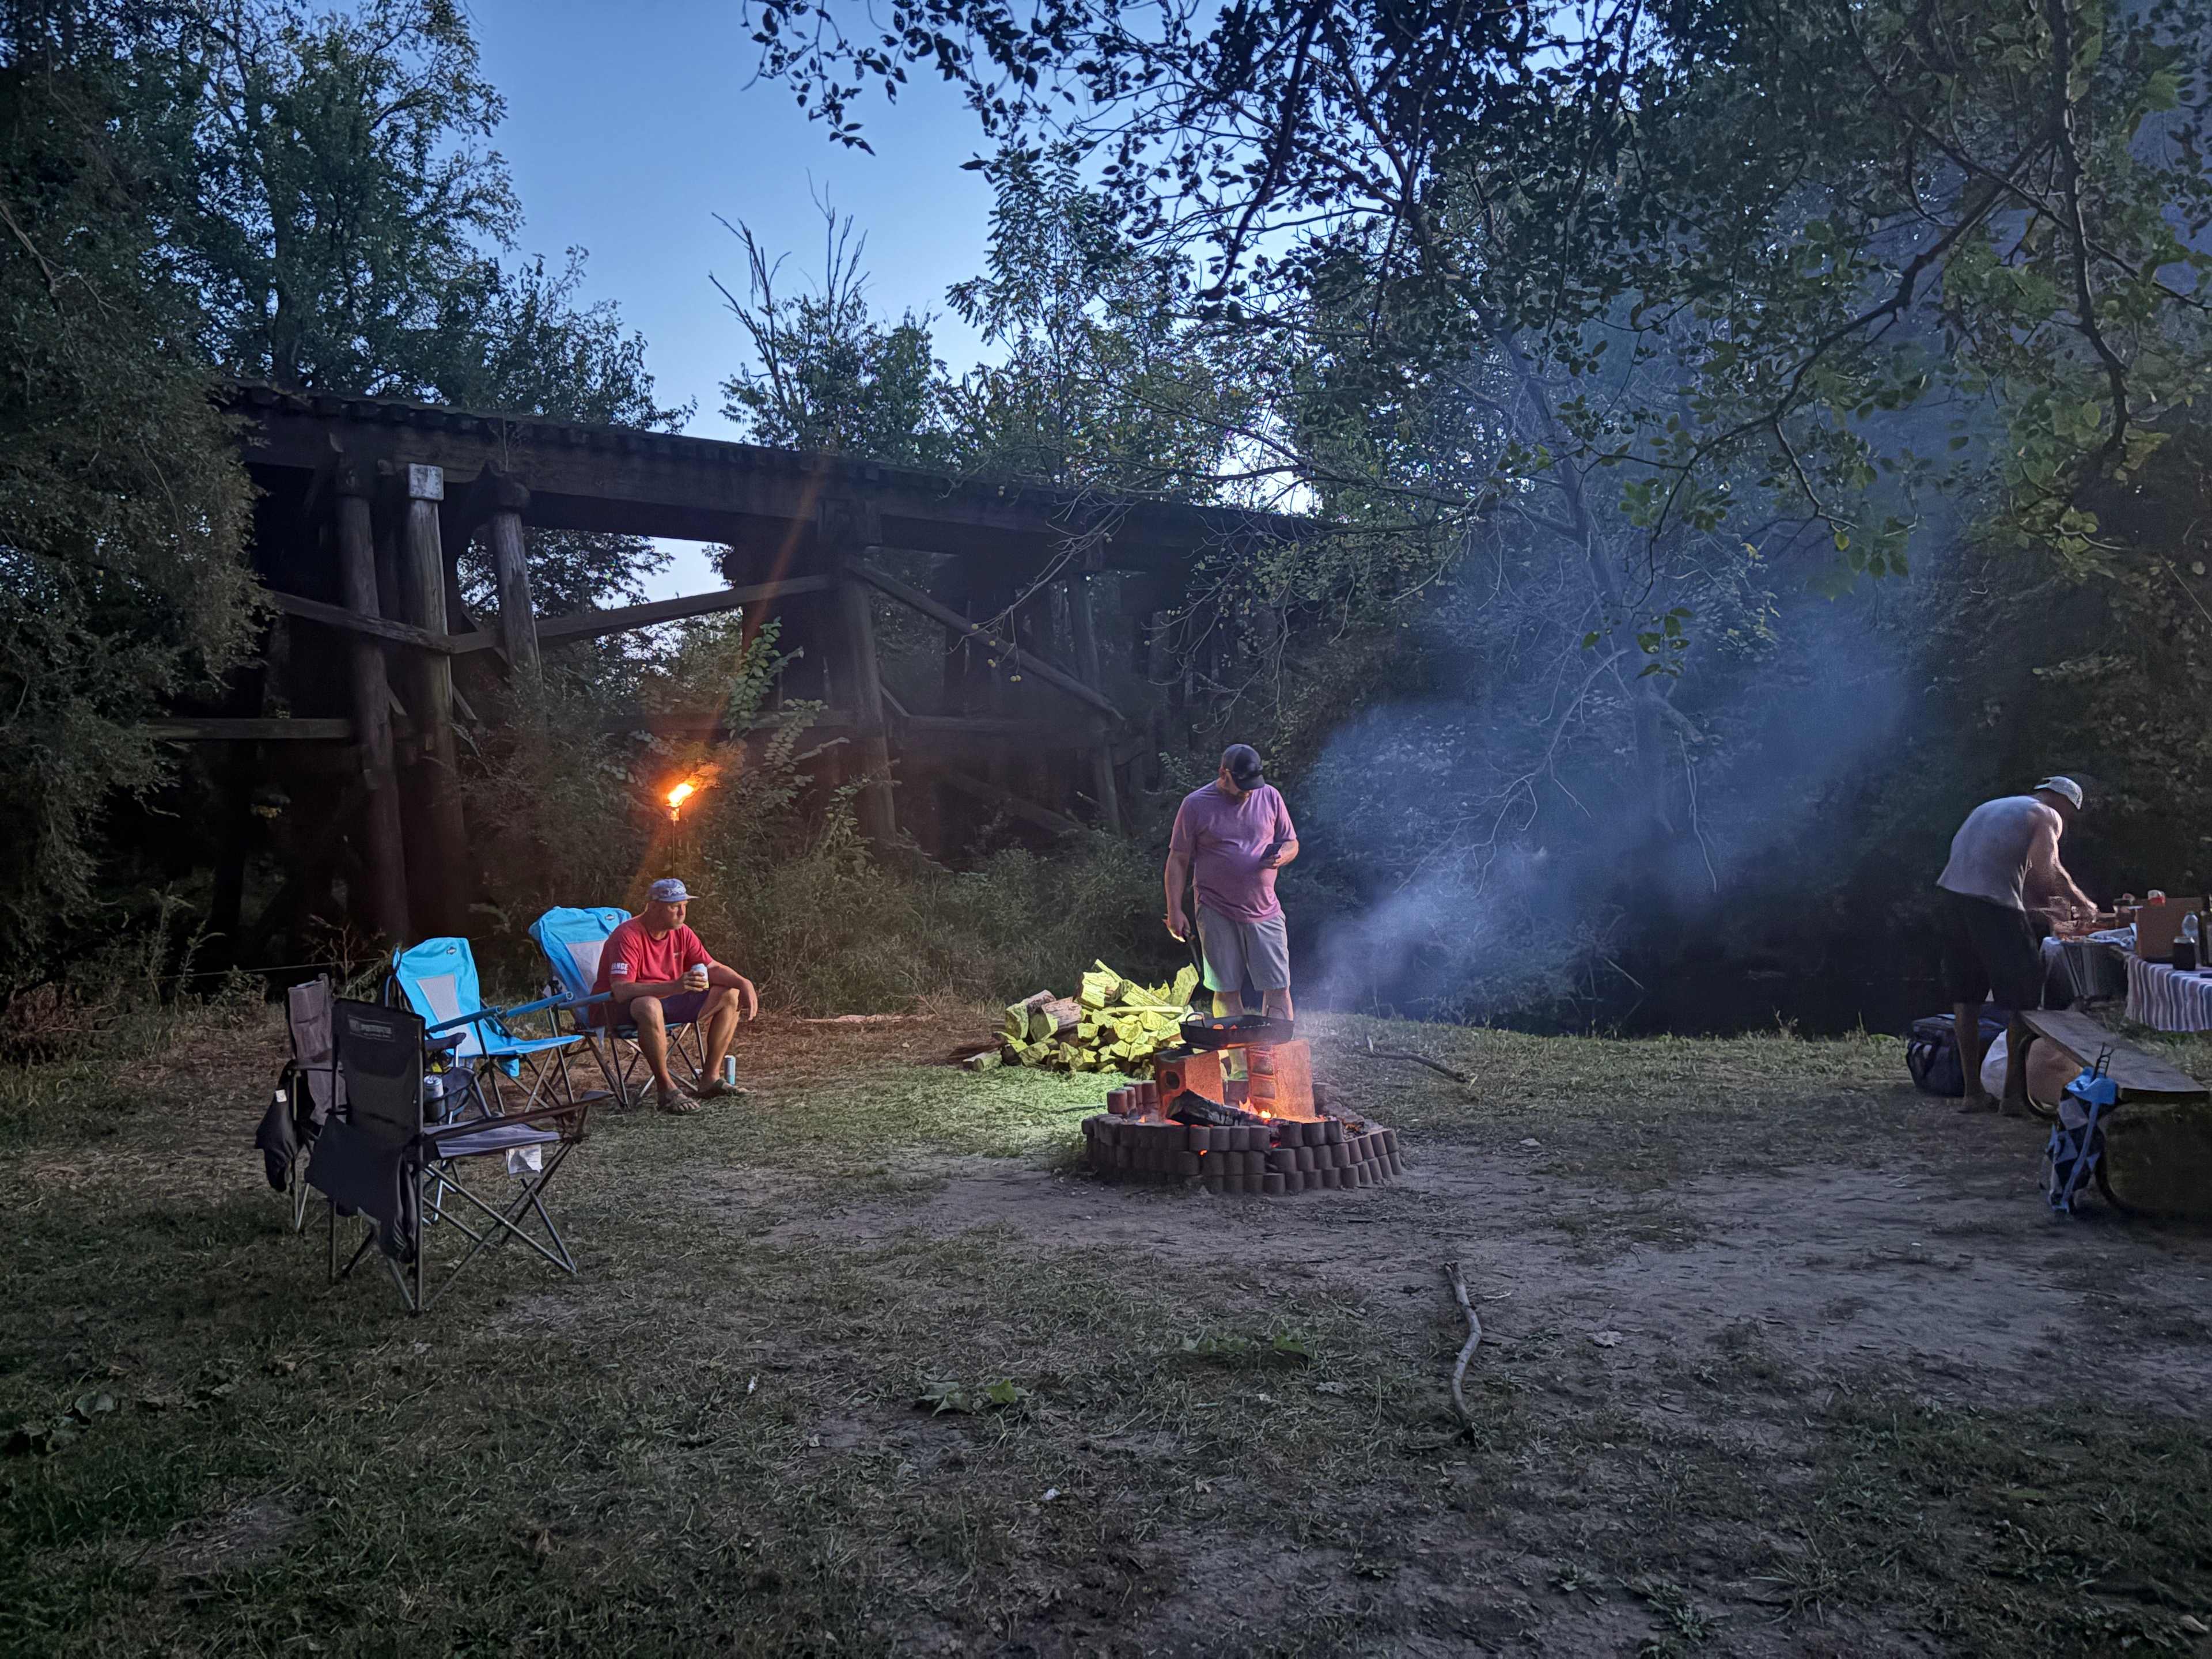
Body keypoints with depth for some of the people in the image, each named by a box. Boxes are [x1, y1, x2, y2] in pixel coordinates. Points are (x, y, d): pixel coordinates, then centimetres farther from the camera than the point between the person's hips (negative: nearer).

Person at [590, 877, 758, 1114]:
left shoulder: (681, 933, 0)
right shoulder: (628, 936, -23)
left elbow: (712, 968, 4)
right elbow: (621, 990, -34)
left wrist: (744, 983, -17)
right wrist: (675, 986, -46)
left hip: (666, 999, 8)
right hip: (618, 1008, -8)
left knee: (730, 996, -1)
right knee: (650, 1007, -43)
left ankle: (710, 1079, -3)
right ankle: (667, 1089, -29)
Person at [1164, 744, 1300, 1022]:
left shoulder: (1270, 796, 4)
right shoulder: (1195, 805, -4)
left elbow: (1291, 843, 13)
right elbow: (1178, 861, -1)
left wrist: (1281, 857, -11)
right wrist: (1175, 911, -6)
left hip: (1265, 912, 2)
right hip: (1217, 914, -2)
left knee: (1278, 988, 1)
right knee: (1227, 990, 4)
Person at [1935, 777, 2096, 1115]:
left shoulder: (1993, 808, 32)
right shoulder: (2047, 815, 8)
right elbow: (2047, 871, -6)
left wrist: (2047, 905, 33)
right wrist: (2082, 903, 9)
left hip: (1954, 895, 7)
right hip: (1993, 905, -7)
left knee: (1965, 997, 12)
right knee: (2024, 999, 3)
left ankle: (1973, 1092, 16)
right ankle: (2014, 1093, 5)